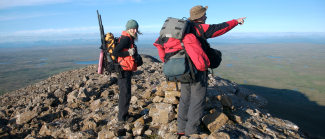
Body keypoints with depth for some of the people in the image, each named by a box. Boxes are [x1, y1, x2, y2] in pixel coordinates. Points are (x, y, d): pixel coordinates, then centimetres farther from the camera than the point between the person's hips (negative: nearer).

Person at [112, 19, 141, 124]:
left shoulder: (130, 39, 14)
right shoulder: (126, 38, -16)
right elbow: (114, 52, -24)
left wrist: (134, 53, -1)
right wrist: (128, 53, -20)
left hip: (126, 71, 10)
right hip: (123, 71, -10)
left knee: (124, 94, 18)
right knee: (125, 94, -2)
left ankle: (124, 115, 31)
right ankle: (122, 118, 10)